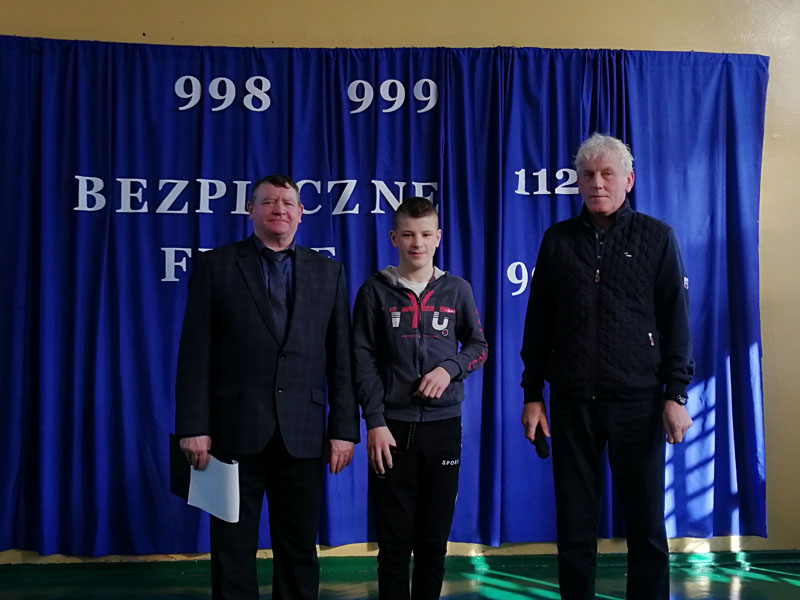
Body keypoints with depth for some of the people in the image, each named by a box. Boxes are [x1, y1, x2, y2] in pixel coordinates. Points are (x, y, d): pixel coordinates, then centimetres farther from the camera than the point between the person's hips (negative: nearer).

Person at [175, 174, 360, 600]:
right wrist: (193, 426, -8)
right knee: (233, 549, 9)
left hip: (302, 434, 2)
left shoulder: (328, 272, 8)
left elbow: (341, 358, 5)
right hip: (235, 430, -1)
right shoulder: (215, 265, 3)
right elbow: (195, 353, -2)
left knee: (299, 549, 11)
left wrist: (344, 429, 0)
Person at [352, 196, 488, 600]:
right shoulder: (375, 290, 1)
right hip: (392, 426, -1)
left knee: (434, 539, 9)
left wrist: (449, 368, -9)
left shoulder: (457, 290, 6)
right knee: (393, 540, 3)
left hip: (443, 426, 2)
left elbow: (478, 346, 12)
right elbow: (363, 359, -2)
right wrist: (375, 423, -9)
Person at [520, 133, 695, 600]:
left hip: (637, 400, -1)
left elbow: (676, 321, 2)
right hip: (572, 401, 2)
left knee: (646, 522, 5)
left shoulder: (656, 237, 3)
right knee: (575, 523, 7)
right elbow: (538, 323, 9)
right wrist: (533, 394, 6)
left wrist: (676, 394, -5)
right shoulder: (558, 240, 8)